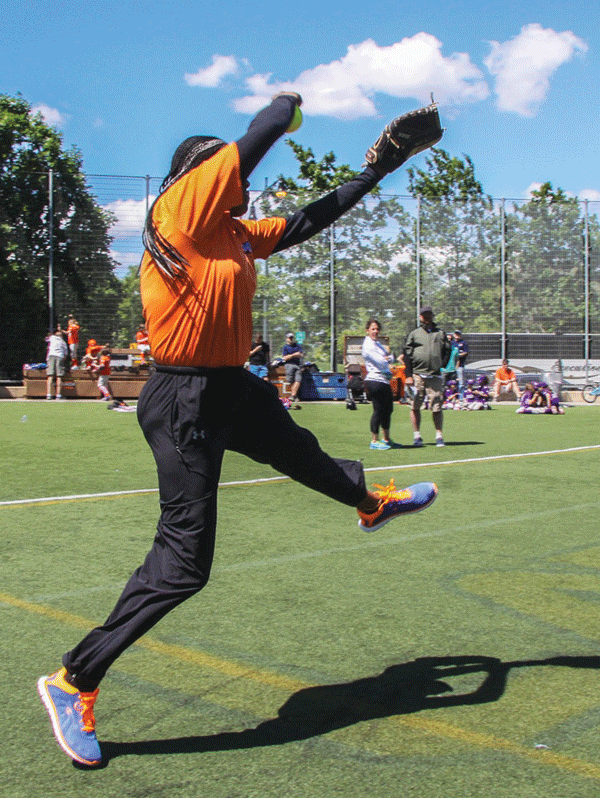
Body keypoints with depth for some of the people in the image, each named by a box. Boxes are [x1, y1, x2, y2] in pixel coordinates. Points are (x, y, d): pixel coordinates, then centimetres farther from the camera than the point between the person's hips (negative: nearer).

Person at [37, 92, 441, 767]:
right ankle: (74, 681, 3)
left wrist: (380, 169, 25)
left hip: (234, 393, 9)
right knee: (183, 563, -9)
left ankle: (371, 502, 66)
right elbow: (255, 141, -13)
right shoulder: (181, 206, -11)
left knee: (300, 451, 33)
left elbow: (309, 220, 22)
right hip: (186, 403, -9)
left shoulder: (238, 234, 13)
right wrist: (288, 102, 8)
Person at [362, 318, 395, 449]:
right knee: (378, 410, -7)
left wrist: (389, 358, -3)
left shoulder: (378, 344, 18)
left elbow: (390, 357, 19)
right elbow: (379, 361, -16)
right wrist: (388, 372, -1)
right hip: (375, 381, -10)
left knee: (388, 409, 14)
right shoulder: (368, 345, -11)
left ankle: (386, 439, 25)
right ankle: (374, 441, 1)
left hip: (384, 381, 10)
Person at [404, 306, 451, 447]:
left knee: (437, 407, -4)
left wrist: (442, 365, 2)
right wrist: (409, 375, -3)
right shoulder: (414, 334, 12)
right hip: (417, 376, 0)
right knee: (415, 406, -1)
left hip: (435, 376, 1)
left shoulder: (440, 334, 17)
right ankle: (417, 436, 8)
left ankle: (439, 436, 3)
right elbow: (407, 355, 6)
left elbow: (447, 351, 19)